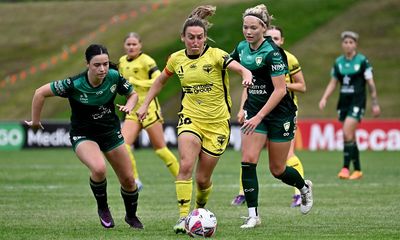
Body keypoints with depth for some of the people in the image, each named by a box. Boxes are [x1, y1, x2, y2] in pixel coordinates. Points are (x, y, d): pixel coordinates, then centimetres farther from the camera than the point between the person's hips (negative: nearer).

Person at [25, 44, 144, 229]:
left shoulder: (114, 77, -16)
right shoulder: (74, 84, -25)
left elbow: (133, 94, 3)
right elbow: (40, 93, -15)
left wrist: (129, 105, -19)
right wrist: (35, 121, -6)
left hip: (111, 132, 4)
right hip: (83, 135, -4)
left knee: (128, 180, 6)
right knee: (99, 168, -33)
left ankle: (131, 216, 36)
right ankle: (102, 208, -4)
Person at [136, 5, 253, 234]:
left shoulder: (215, 55, -12)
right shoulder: (177, 59, 1)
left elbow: (241, 68, -29)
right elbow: (161, 81, 20)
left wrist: (247, 75, -51)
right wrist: (145, 105, 18)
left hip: (217, 123, -2)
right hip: (190, 118, 2)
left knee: (203, 178, 3)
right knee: (186, 166, -22)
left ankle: (200, 211, 34)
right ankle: (183, 217, -19)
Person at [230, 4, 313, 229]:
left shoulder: (272, 52, -20)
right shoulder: (242, 48, 0)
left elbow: (280, 90, -22)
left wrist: (258, 117, -25)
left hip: (280, 115, -5)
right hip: (254, 112, 5)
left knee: (278, 170, 6)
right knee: (248, 160, -11)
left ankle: (305, 187, 38)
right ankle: (253, 215, -6)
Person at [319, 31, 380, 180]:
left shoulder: (362, 61, -6)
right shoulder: (338, 62, 8)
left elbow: (371, 84, -3)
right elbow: (333, 83, 14)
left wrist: (375, 104, -4)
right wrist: (324, 98, 0)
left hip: (357, 101, -5)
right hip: (343, 101, 5)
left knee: (347, 134, -18)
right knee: (350, 137, 7)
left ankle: (346, 167, -14)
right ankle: (357, 170, 16)